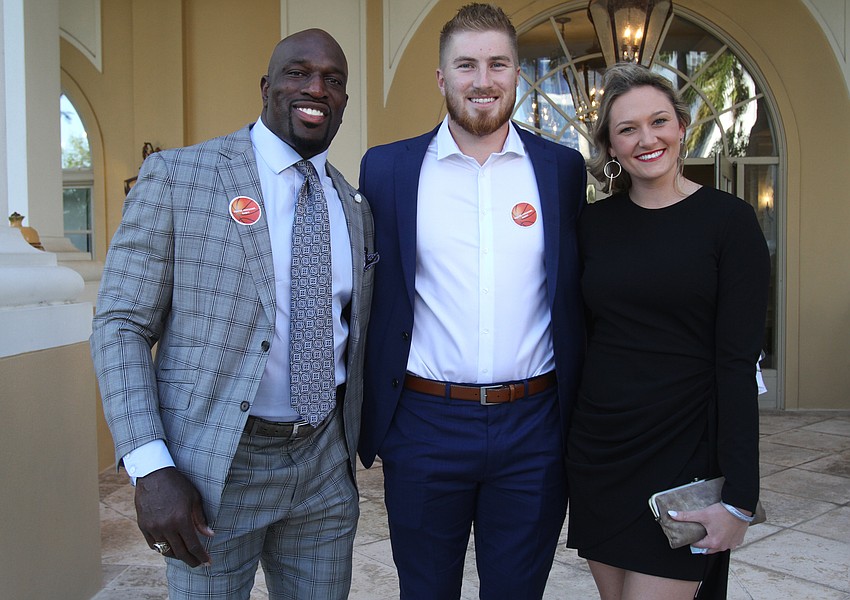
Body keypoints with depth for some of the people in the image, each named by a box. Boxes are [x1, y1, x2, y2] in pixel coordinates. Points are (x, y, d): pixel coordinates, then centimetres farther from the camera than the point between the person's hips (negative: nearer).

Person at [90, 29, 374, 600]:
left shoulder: (355, 208, 8)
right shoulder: (177, 176, -7)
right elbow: (120, 325, -9)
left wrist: (358, 444, 11)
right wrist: (152, 469, -16)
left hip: (325, 463, 5)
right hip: (213, 466, -4)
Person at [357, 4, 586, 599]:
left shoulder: (563, 168, 3)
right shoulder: (386, 168, 0)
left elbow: (576, 289, 8)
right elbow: (370, 295, 3)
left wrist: (581, 415, 6)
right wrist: (368, 417, 1)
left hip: (533, 431, 1)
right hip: (425, 427, 0)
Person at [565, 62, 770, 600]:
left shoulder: (728, 220, -6)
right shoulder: (594, 223, 5)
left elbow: (738, 362, -10)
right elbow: (579, 335, 8)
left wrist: (739, 498, -13)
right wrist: (565, 443, 5)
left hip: (684, 450, -4)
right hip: (598, 448, 4)